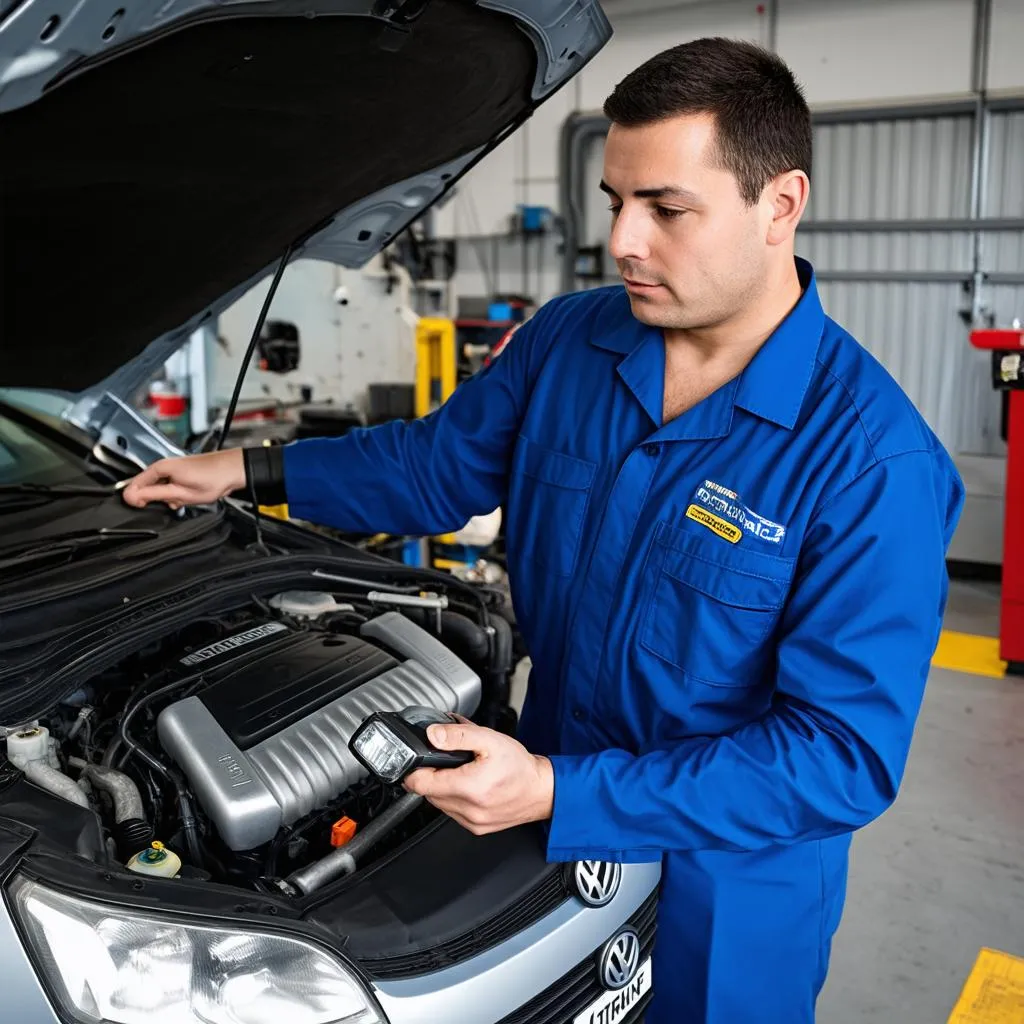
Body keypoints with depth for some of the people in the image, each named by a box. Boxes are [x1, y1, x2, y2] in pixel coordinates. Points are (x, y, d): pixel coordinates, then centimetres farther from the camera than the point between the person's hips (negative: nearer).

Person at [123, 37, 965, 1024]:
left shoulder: (875, 459, -26)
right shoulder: (566, 341, -7)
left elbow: (845, 753, -27)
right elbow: (436, 464, 8)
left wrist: (559, 797, -34)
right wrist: (253, 470, -1)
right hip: (548, 835, 5)